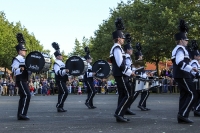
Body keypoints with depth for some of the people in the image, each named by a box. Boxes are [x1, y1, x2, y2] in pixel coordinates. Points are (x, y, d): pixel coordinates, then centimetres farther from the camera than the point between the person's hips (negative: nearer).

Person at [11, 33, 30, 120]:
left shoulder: (23, 60, 20)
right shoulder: (16, 59, -10)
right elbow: (14, 71, -19)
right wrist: (20, 69, -35)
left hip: (24, 80, 10)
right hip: (20, 80, -10)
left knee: (23, 96, 9)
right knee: (27, 95, -17)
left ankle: (20, 115, 12)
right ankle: (22, 113, -18)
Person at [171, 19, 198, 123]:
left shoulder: (177, 49, 17)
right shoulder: (180, 49, -16)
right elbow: (179, 62, -28)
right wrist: (191, 68, -32)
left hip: (180, 75, 11)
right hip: (183, 75, -11)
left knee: (184, 94, 10)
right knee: (193, 95, -9)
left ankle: (181, 117, 8)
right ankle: (183, 114, -14)